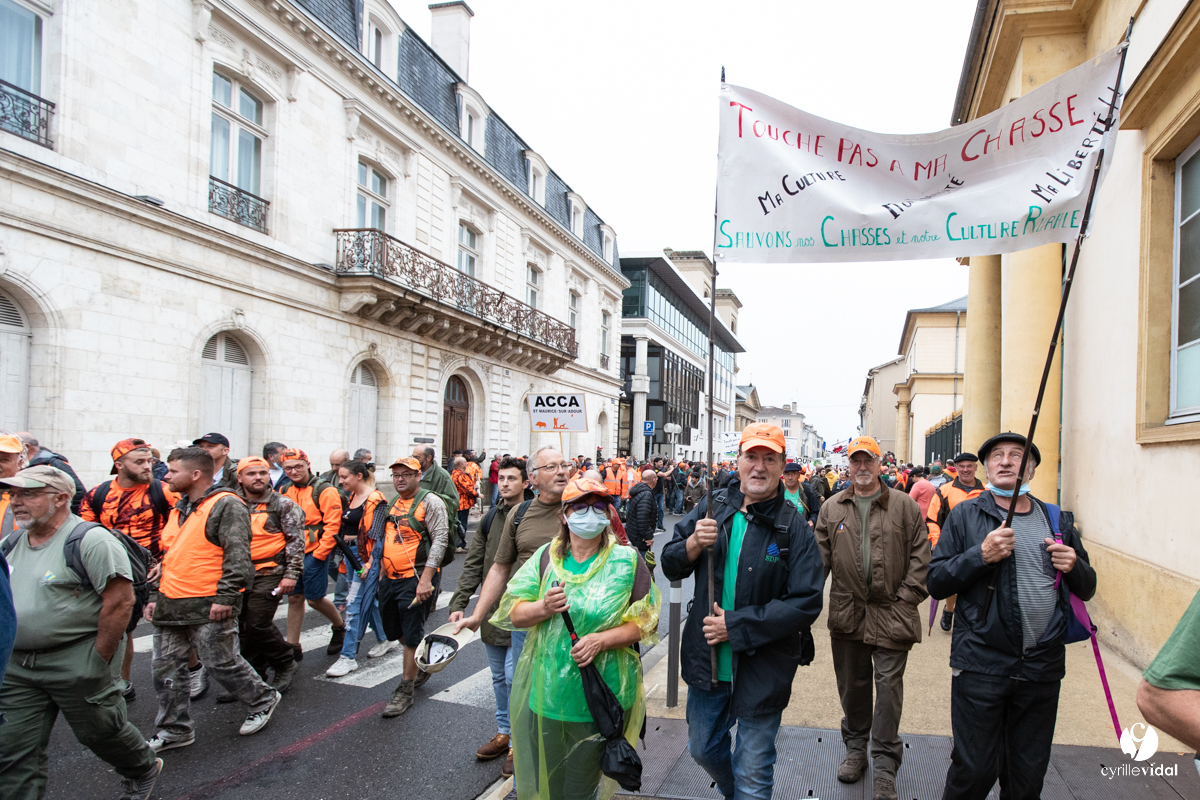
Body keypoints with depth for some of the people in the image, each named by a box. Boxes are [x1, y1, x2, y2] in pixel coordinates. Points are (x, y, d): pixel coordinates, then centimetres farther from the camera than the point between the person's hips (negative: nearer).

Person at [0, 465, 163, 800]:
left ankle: (143, 770, 36)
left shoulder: (90, 540, -15)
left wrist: (97, 663, -16)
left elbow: (120, 602, -18)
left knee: (99, 731, 11)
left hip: (76, 662, -6)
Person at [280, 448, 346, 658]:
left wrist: (319, 553, -15)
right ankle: (293, 647, 19)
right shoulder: (285, 492, 9)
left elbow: (332, 525, -14)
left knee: (314, 599, -1)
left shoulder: (324, 491, -11)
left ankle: (340, 627, 25)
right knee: (294, 598, 10)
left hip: (314, 553, -6)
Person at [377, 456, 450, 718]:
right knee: (394, 630, 17)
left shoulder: (430, 502, -11)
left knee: (412, 637, -1)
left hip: (415, 579, -8)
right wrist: (382, 572, 19)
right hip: (390, 579, 8)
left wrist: (426, 578, -23)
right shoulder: (393, 503, 14)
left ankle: (405, 692, 11)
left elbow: (440, 540, -18)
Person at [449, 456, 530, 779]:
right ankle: (503, 732, 34)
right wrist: (459, 602, 3)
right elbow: (474, 564, 9)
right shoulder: (489, 519, 7)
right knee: (499, 677, 18)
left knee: (514, 676, -2)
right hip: (491, 611, 6)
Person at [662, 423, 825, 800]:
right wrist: (694, 543, -19)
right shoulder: (713, 508, -2)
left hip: (762, 669, -4)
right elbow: (670, 565, 3)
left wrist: (736, 627, -21)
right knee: (703, 748, 26)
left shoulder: (794, 527, -14)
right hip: (706, 660, 5)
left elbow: (806, 603, -18)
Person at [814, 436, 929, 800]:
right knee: (852, 684, 13)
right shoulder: (832, 508, 6)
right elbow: (820, 556, 6)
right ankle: (855, 748, 32)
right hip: (847, 611, 3)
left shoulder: (904, 505, 0)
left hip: (891, 613, -2)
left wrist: (908, 596, -7)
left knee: (888, 685, 2)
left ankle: (884, 764, 15)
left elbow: (920, 555, -1)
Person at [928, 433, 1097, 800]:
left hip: (1043, 669, 4)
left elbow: (1087, 589, 16)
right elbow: (936, 582, -6)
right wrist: (981, 555, -20)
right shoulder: (966, 515, -1)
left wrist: (1074, 566, -6)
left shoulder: (1056, 520, 10)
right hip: (981, 664, -3)